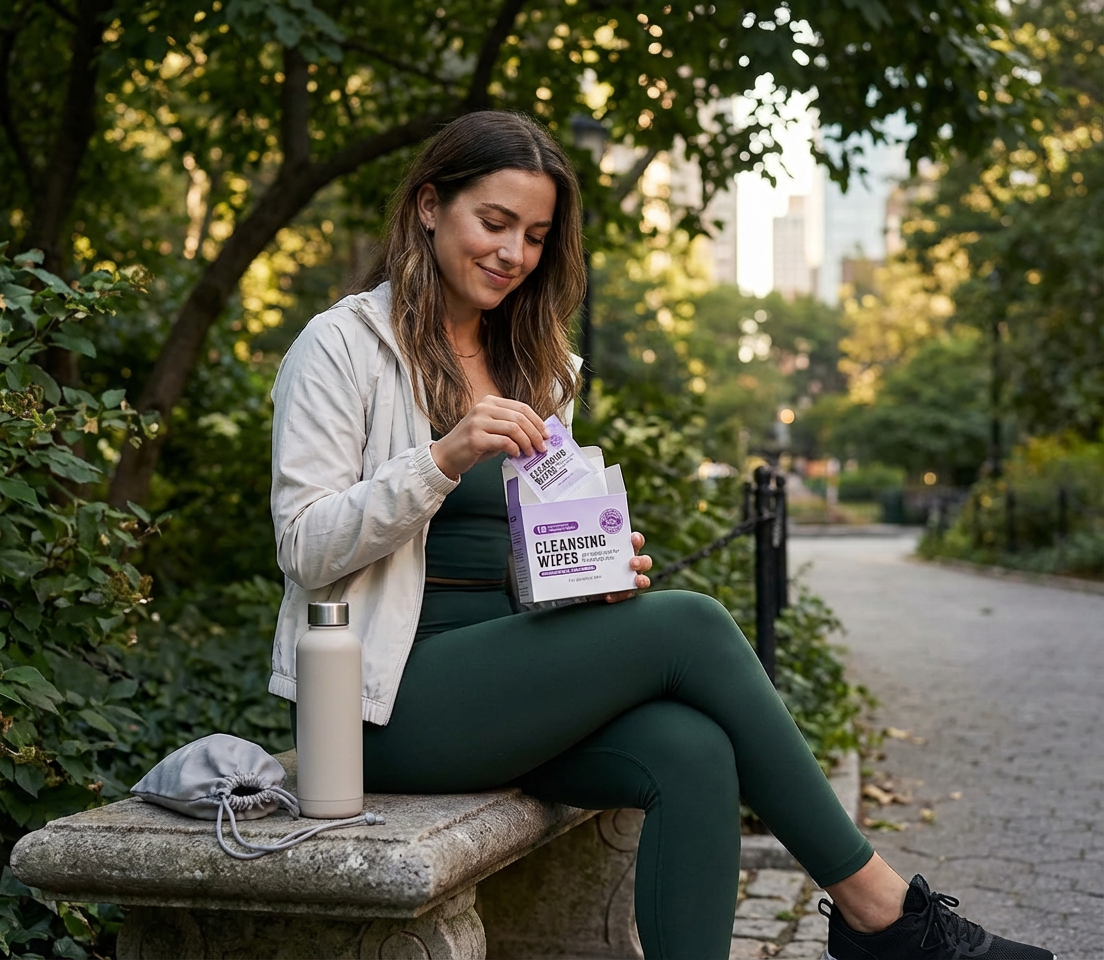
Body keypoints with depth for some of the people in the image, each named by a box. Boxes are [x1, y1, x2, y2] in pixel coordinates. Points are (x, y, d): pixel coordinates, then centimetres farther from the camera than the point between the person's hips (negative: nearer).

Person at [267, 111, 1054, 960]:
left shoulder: (532, 366, 18)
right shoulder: (346, 344, -2)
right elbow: (305, 548, -10)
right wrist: (444, 457, -23)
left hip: (502, 680, 6)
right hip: (393, 698, -6)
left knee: (693, 752, -25)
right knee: (689, 624, -21)